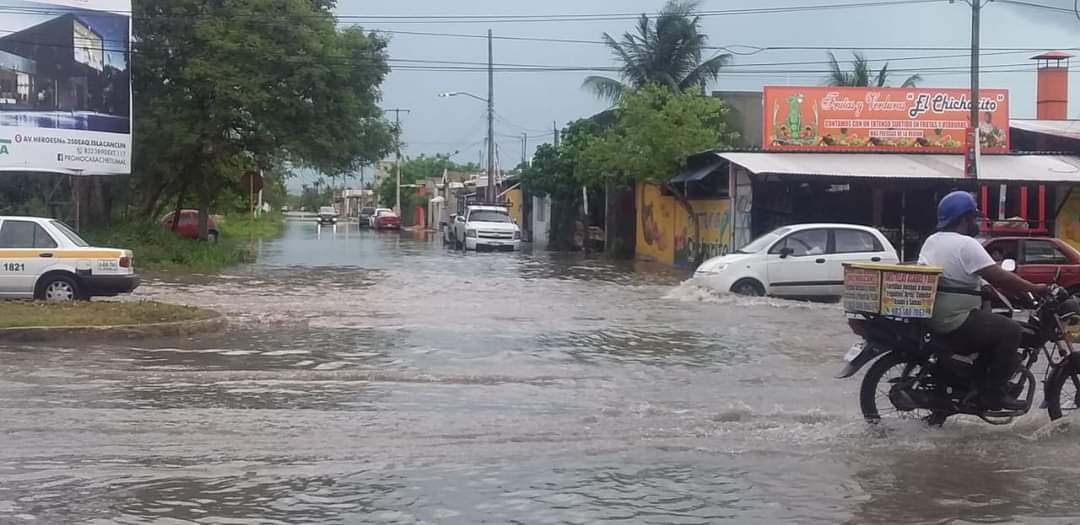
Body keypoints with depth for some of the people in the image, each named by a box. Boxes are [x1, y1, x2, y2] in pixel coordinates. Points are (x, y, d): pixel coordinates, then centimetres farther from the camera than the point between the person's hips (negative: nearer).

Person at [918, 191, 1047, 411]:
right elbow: (999, 277, -19)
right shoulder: (966, 244, -15)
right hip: (955, 322, -10)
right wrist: (1035, 288, -11)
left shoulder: (932, 241, 13)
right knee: (1010, 330, -6)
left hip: (930, 317, 10)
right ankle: (995, 392, -6)